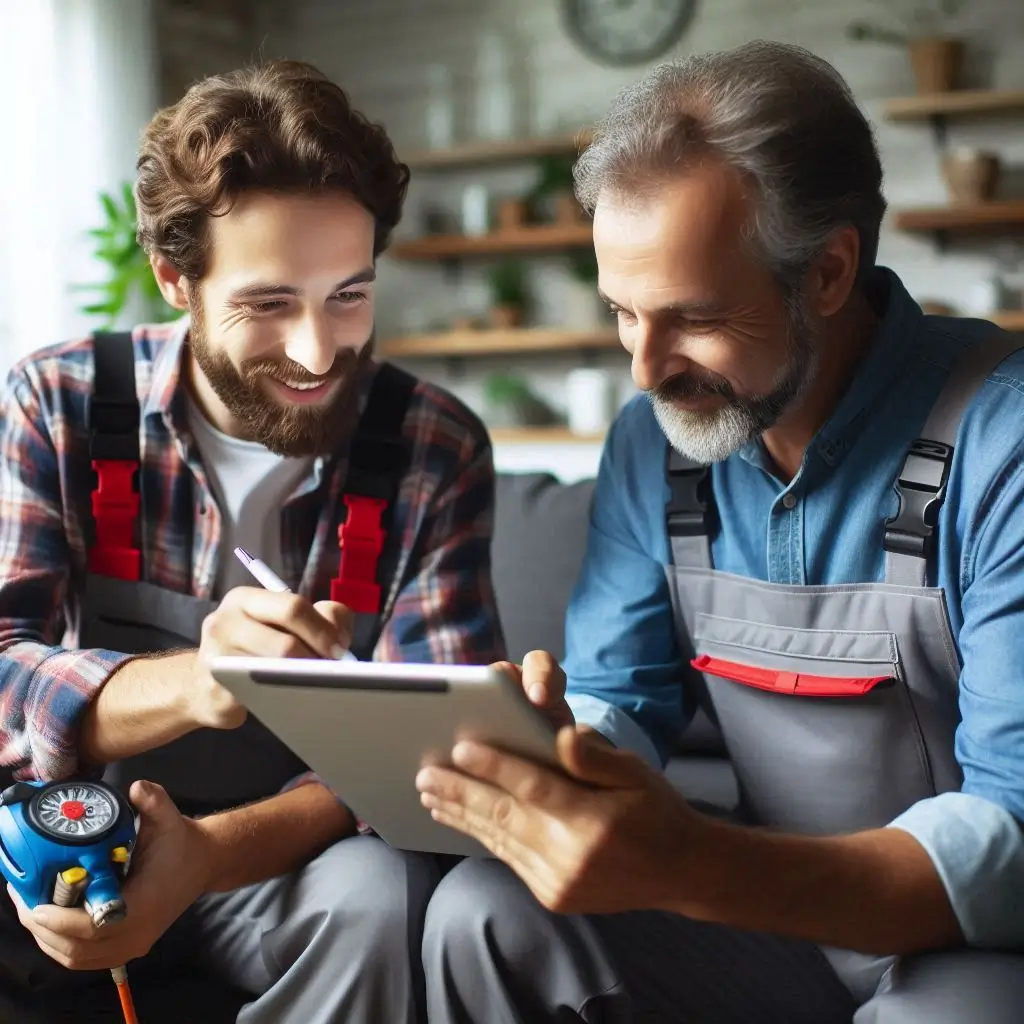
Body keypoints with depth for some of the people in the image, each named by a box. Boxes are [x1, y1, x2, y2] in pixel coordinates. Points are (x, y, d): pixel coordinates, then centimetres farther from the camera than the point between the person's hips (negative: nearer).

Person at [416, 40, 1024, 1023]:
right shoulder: (652, 443, -1)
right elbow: (619, 706, 2)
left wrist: (686, 864, -41)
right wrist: (551, 750, -24)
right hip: (781, 898, 6)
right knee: (482, 916, -14)